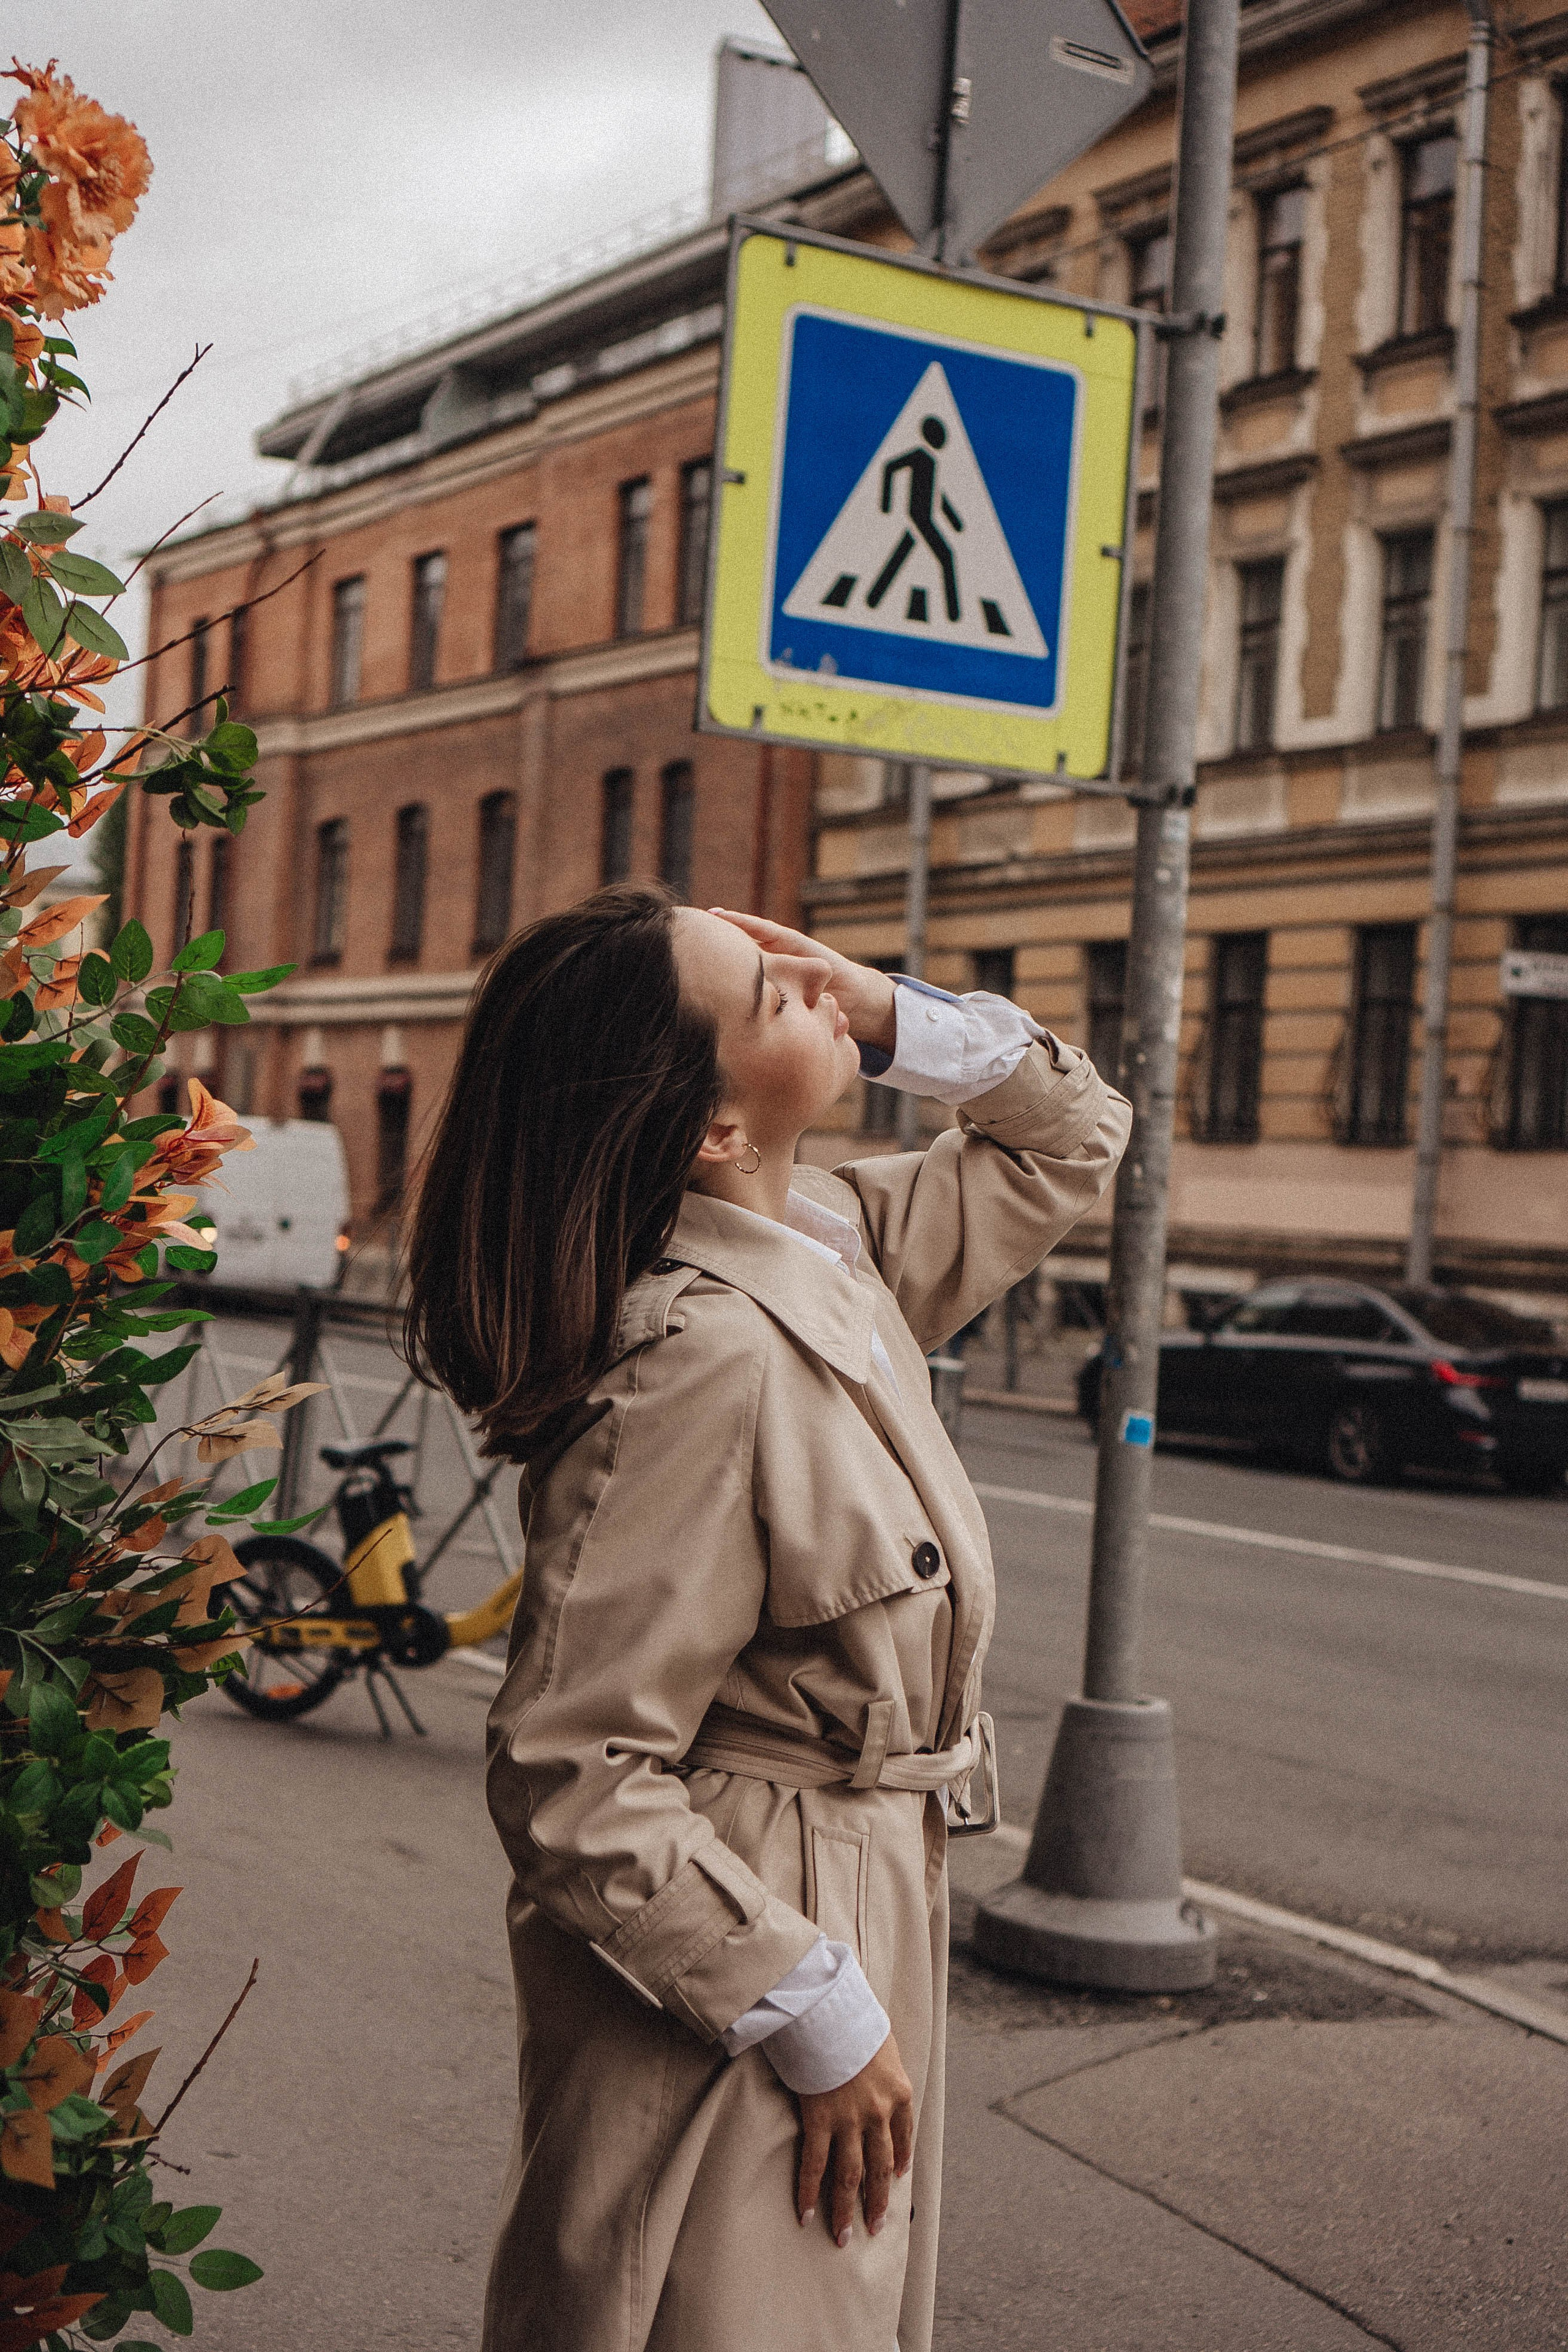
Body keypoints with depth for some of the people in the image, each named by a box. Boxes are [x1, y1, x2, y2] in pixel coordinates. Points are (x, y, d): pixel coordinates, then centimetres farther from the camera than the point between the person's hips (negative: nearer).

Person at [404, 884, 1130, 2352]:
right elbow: (570, 1776, -26)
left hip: (870, 1927, 9)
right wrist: (817, 2018, -19)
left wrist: (894, 1018, -2)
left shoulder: (844, 1249, 0)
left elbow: (1071, 1138, 17)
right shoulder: (702, 1357, -26)